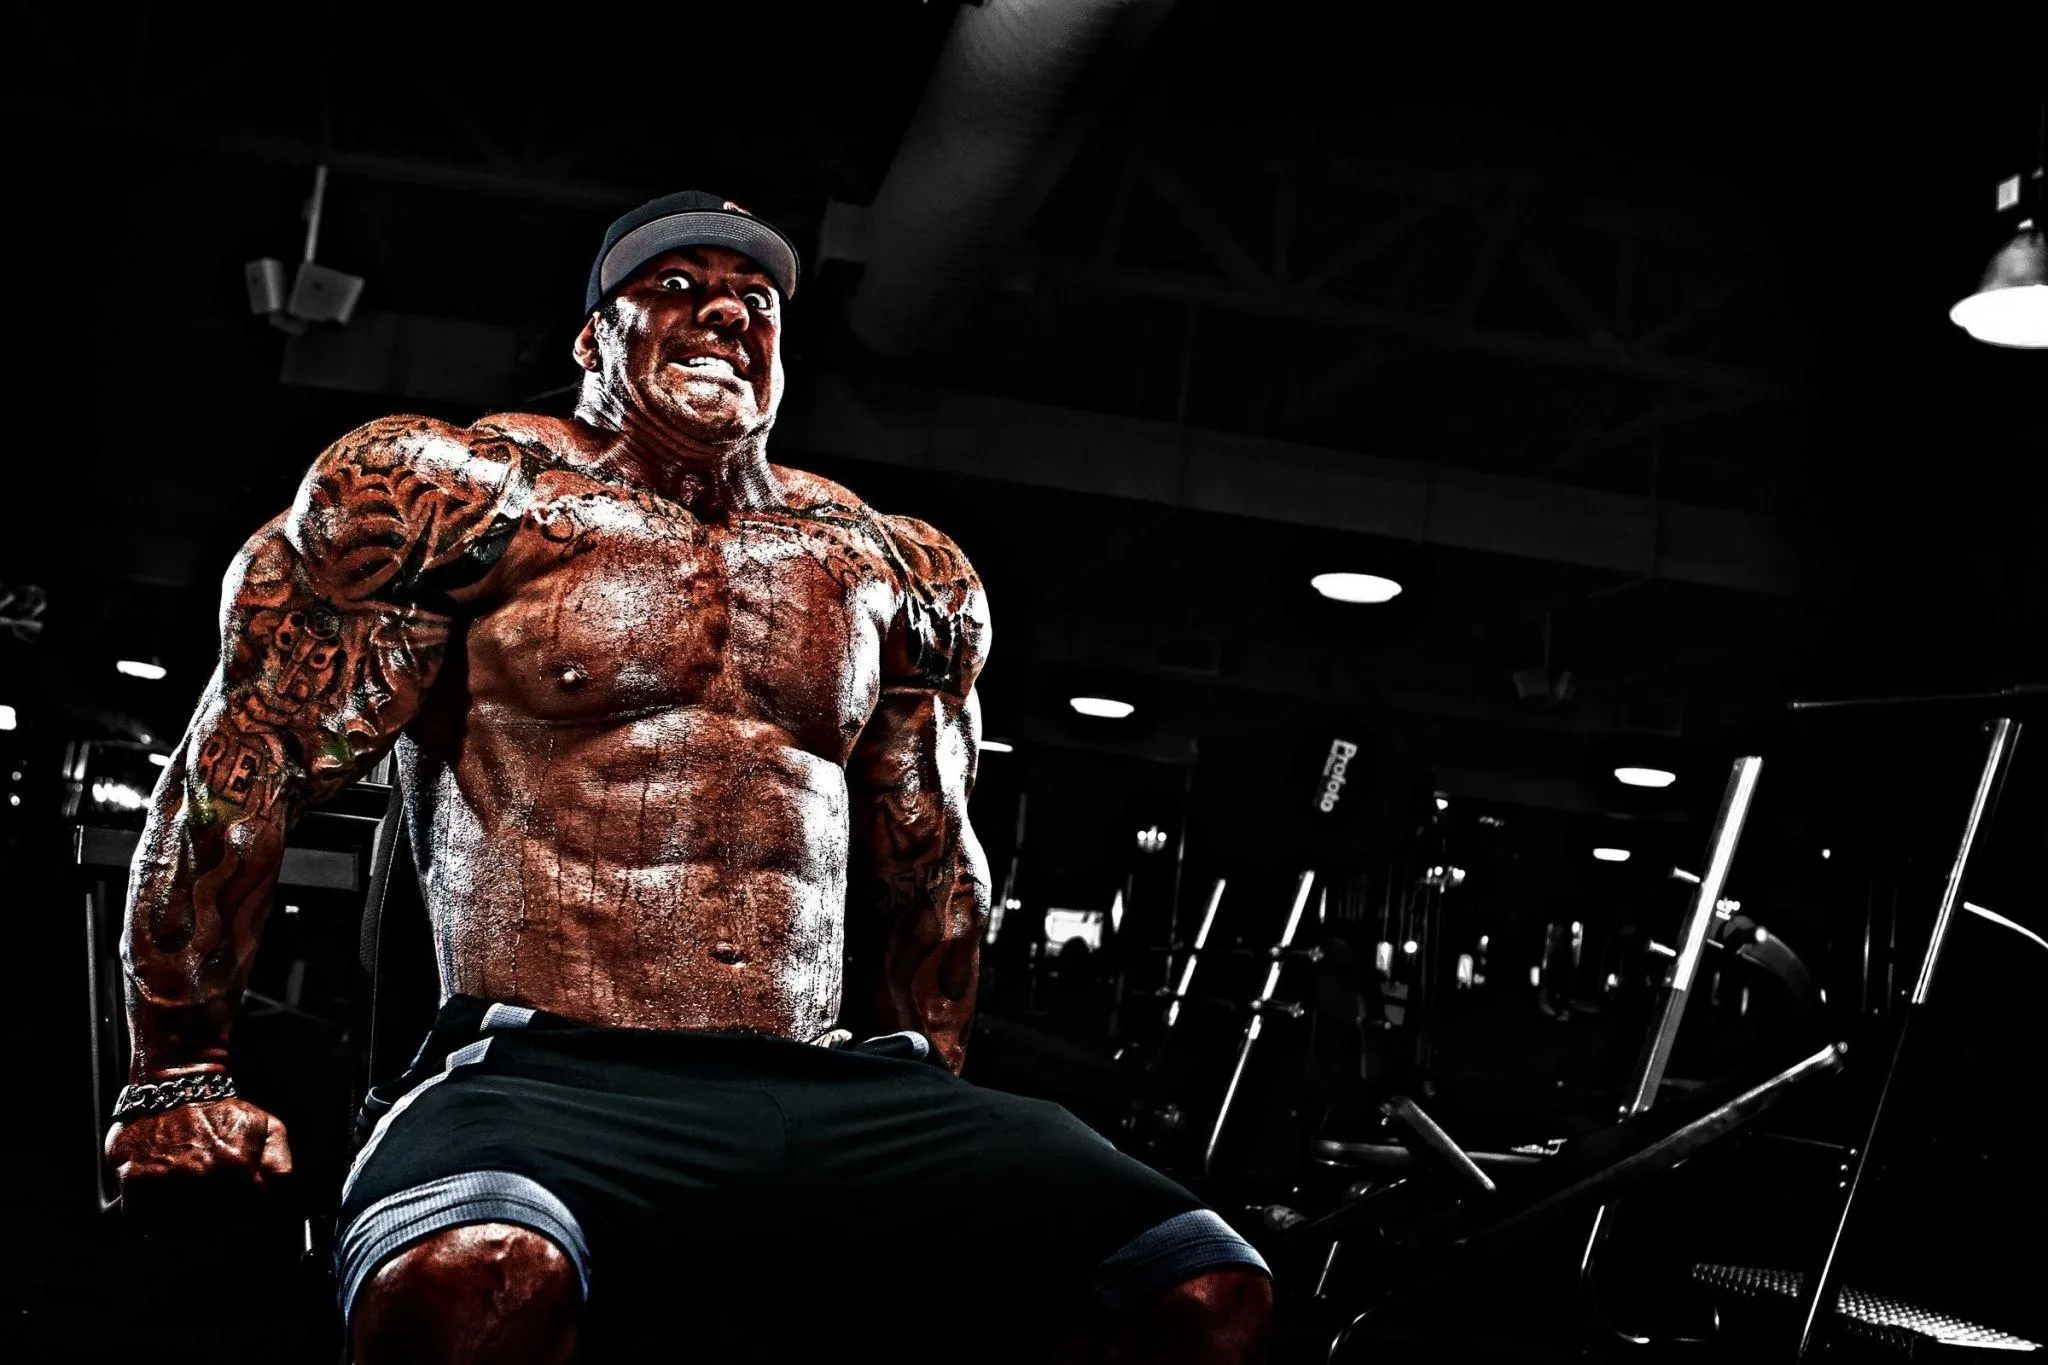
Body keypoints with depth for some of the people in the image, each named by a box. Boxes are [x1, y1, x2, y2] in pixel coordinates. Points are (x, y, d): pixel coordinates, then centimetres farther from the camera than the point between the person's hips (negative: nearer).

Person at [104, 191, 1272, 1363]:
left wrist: (937, 1140, 26)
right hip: (543, 1083, -4)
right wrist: (181, 1080, 2)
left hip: (832, 1098, 5)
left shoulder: (902, 575, 20)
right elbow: (248, 760, 5)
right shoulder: (457, 491, 7)